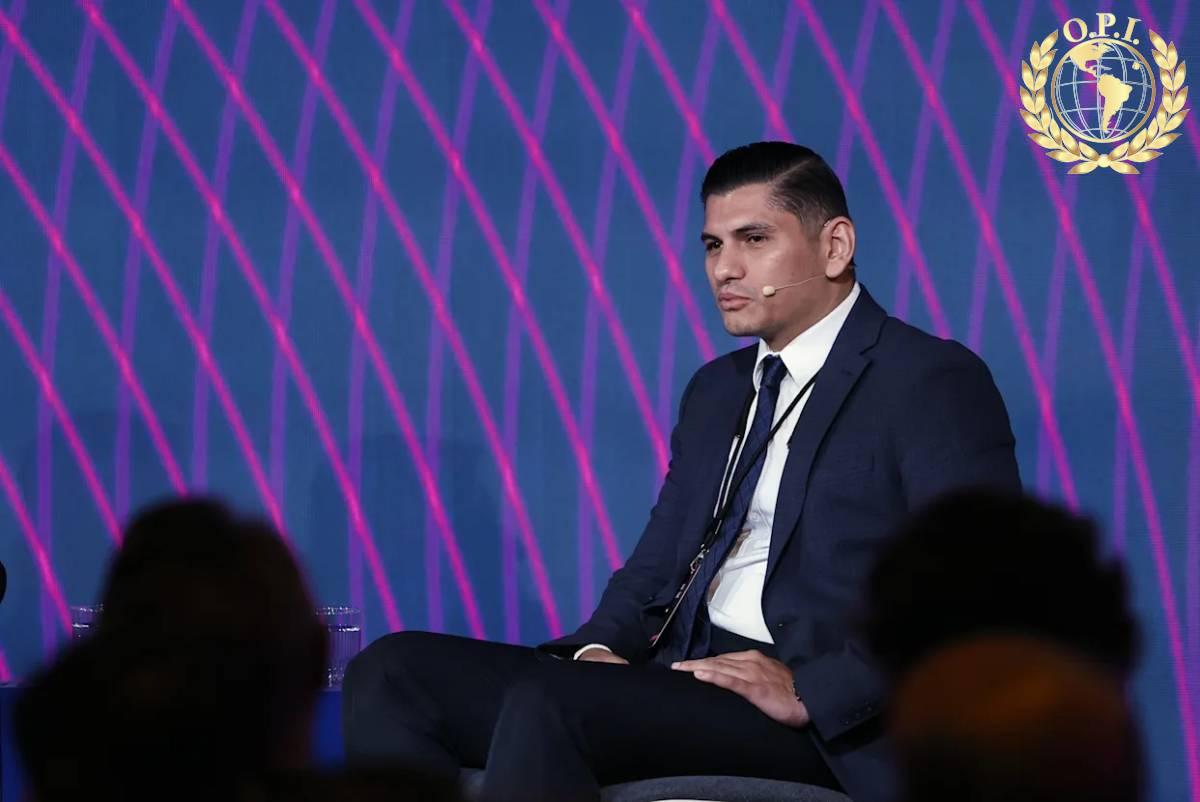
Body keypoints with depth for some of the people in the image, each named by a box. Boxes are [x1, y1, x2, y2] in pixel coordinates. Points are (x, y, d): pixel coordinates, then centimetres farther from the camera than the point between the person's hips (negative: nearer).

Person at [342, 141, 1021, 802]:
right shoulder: (715, 390, 24)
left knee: (547, 701, -33)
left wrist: (810, 691, -21)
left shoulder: (933, 383, -2)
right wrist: (602, 648, 1)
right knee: (393, 672, -11)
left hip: (821, 723, -8)